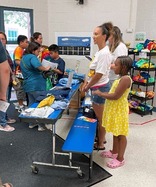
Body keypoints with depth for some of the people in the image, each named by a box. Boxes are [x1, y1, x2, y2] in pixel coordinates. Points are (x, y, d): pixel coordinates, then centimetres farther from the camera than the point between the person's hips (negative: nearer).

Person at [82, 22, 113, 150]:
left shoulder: (104, 53, -22)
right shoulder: (100, 51, 8)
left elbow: (99, 74, -23)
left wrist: (87, 87, -12)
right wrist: (87, 82, 11)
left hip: (100, 88, -9)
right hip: (97, 87, 10)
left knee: (100, 118, 5)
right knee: (99, 117, 21)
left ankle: (100, 144, 22)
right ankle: (101, 138, 39)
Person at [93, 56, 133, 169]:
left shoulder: (126, 79, -22)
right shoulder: (121, 78, 9)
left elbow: (116, 96, -25)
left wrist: (101, 94, -15)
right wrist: (103, 94, 3)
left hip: (119, 109, -10)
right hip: (114, 108, 10)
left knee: (121, 134, 3)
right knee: (115, 133, 21)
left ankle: (120, 158, 15)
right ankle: (114, 152, 36)